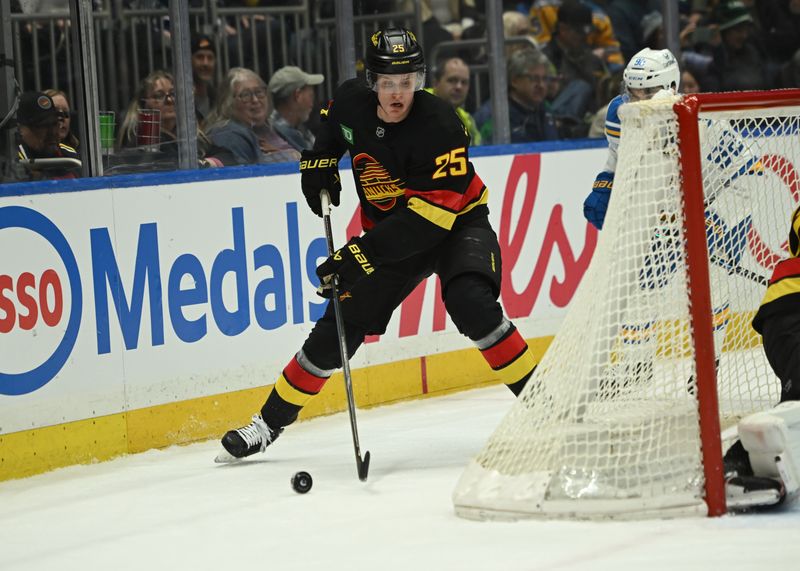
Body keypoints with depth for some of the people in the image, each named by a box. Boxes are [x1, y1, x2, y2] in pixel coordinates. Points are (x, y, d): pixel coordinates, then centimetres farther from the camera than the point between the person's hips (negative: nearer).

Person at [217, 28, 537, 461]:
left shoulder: (438, 125, -30)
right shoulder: (352, 101, -12)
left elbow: (428, 215, -34)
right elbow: (332, 121, 17)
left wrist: (363, 253, -37)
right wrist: (318, 161, 1)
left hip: (456, 223, -5)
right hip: (388, 229, 5)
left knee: (470, 303, -32)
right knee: (340, 325, 2)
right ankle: (270, 422, 15)